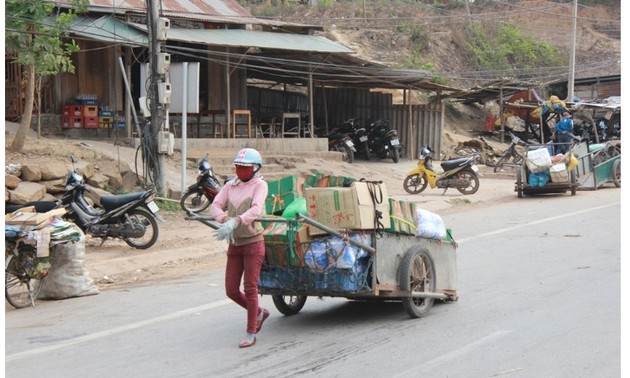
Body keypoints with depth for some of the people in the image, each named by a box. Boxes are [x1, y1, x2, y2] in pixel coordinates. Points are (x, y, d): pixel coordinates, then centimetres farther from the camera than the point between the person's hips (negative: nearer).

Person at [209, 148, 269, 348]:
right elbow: (215, 206, -4)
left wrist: (234, 222, -38)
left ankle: (251, 334, 6)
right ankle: (259, 313, 31)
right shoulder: (230, 185, 7)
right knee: (231, 291, 6)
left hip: (253, 243, -5)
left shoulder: (259, 185, -6)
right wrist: (224, 220, -26)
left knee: (250, 289, -4)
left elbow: (256, 210, -23)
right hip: (234, 244, 5)